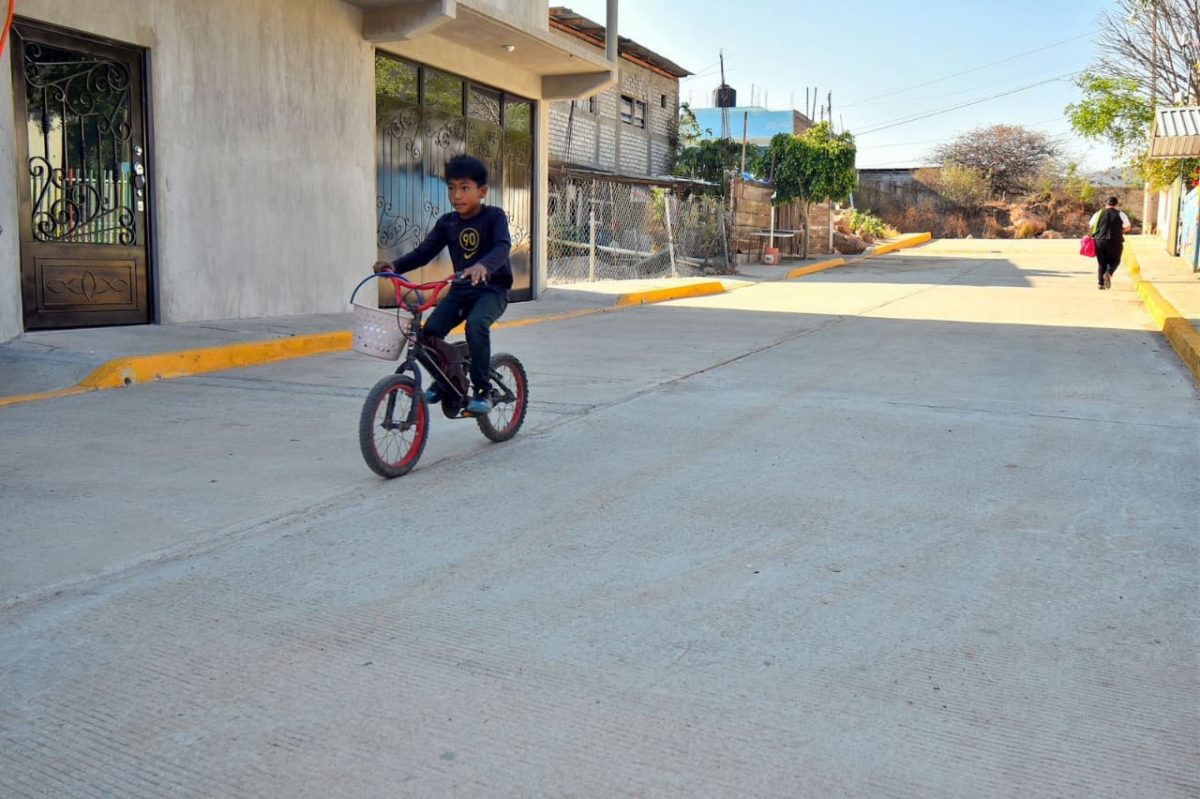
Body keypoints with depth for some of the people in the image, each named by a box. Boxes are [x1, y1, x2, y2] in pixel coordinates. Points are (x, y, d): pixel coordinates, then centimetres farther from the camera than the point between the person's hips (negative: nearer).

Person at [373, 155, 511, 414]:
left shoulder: (494, 216, -8)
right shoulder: (447, 223, 6)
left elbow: (502, 246, -27)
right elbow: (424, 251, 2)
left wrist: (483, 266, -48)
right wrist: (395, 265, -16)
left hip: (492, 288, -5)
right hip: (460, 289, 5)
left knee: (476, 325, -33)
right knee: (431, 329, -15)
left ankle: (482, 390, -20)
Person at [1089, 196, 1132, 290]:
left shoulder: (1099, 213, 6)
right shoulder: (1120, 214, 2)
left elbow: (1091, 226, 7)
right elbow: (1128, 228, 3)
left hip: (1100, 241, 2)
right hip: (1115, 241, -2)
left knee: (1102, 263, 11)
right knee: (1115, 261, 14)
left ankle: (1101, 283, 3)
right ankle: (1108, 273, -15)